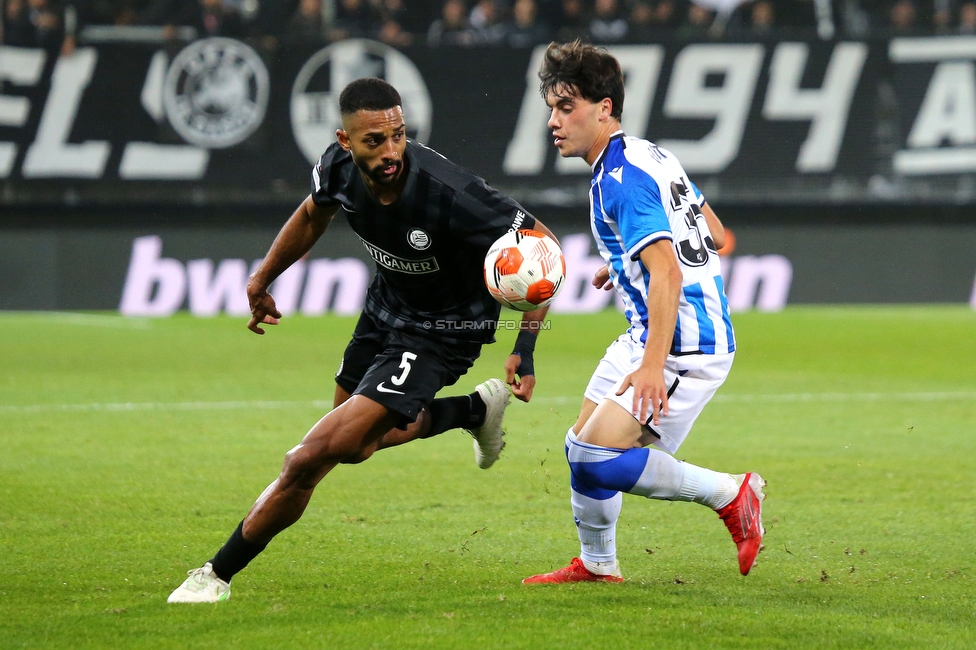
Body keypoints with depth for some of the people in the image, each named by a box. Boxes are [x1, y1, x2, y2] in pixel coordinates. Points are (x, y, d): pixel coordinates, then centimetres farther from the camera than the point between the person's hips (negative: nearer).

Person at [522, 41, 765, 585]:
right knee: (584, 447, 16)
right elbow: (715, 236, 21)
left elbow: (667, 274, -28)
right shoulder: (651, 156, 12)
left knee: (597, 458, -18)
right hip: (650, 336, 11)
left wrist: (654, 364, -34)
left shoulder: (622, 180, -19)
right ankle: (597, 564, 33)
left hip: (686, 347, -11)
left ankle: (729, 494, -6)